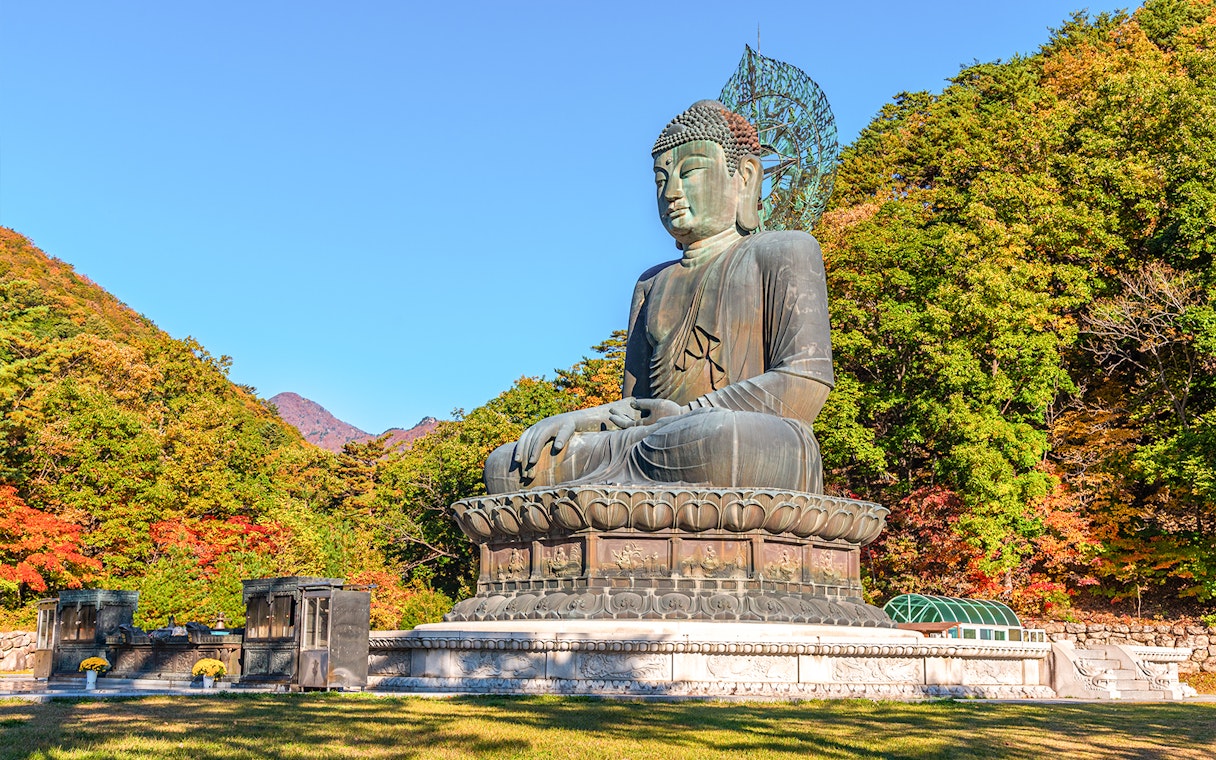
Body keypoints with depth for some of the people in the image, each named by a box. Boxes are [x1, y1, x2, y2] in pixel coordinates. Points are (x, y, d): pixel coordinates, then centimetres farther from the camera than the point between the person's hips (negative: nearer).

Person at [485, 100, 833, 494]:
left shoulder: (785, 253, 8)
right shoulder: (653, 285, 26)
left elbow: (806, 386, -7)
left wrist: (687, 416, -13)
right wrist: (577, 421, -3)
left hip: (767, 457, -5)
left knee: (714, 442, -41)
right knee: (505, 467, -11)